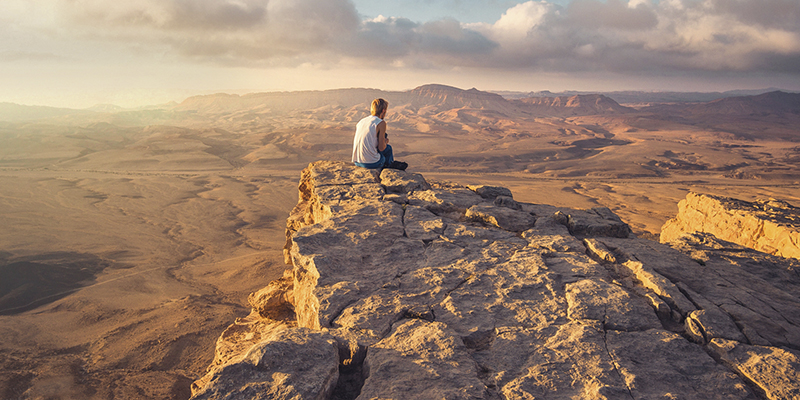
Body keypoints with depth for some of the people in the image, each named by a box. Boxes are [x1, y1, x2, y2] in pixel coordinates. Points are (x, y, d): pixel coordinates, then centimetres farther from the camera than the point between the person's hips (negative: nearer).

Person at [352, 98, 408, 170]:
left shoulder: (361, 121, 11)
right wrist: (385, 142, 13)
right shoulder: (381, 123, -8)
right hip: (372, 163, -7)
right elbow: (381, 148, -9)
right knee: (388, 148, 21)